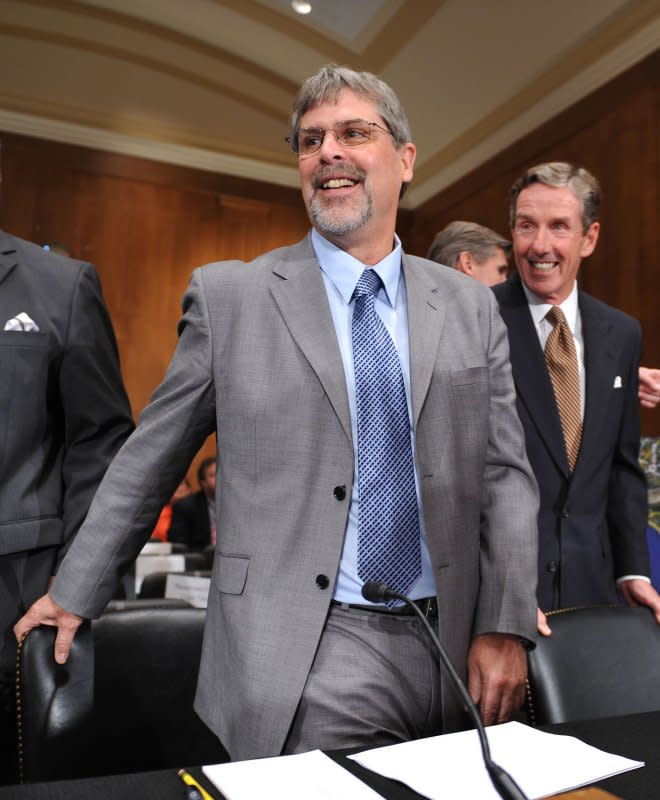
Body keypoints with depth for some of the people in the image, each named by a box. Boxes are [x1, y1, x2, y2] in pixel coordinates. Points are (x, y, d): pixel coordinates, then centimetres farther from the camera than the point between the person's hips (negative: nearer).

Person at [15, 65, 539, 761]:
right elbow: (148, 460, 3)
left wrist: (506, 626, -4)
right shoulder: (227, 296, -2)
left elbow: (504, 473, 4)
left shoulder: (470, 307, 5)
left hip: (454, 652, 4)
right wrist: (76, 592, 8)